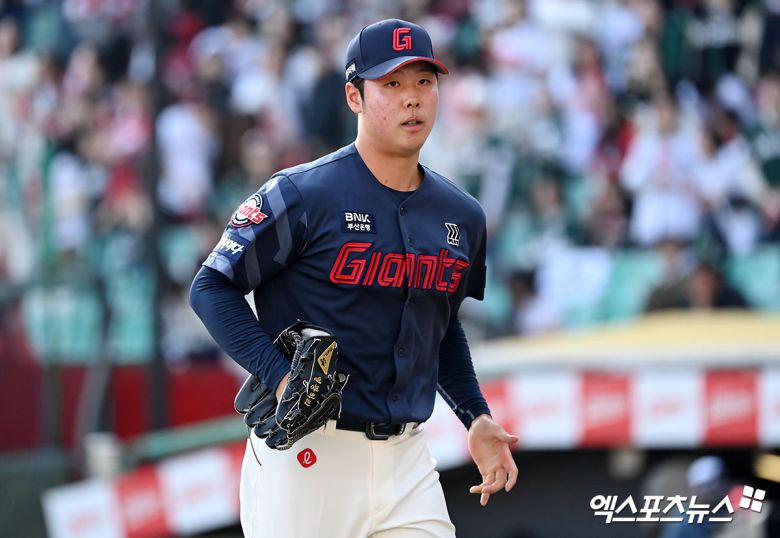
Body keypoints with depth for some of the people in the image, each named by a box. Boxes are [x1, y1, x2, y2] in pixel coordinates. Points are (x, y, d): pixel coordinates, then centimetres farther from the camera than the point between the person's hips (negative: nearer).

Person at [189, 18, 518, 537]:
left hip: (407, 461, 5)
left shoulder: (462, 216, 10)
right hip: (305, 455, -5)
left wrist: (475, 417, 12)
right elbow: (211, 287, -7)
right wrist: (280, 374, -20)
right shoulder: (303, 196, -10)